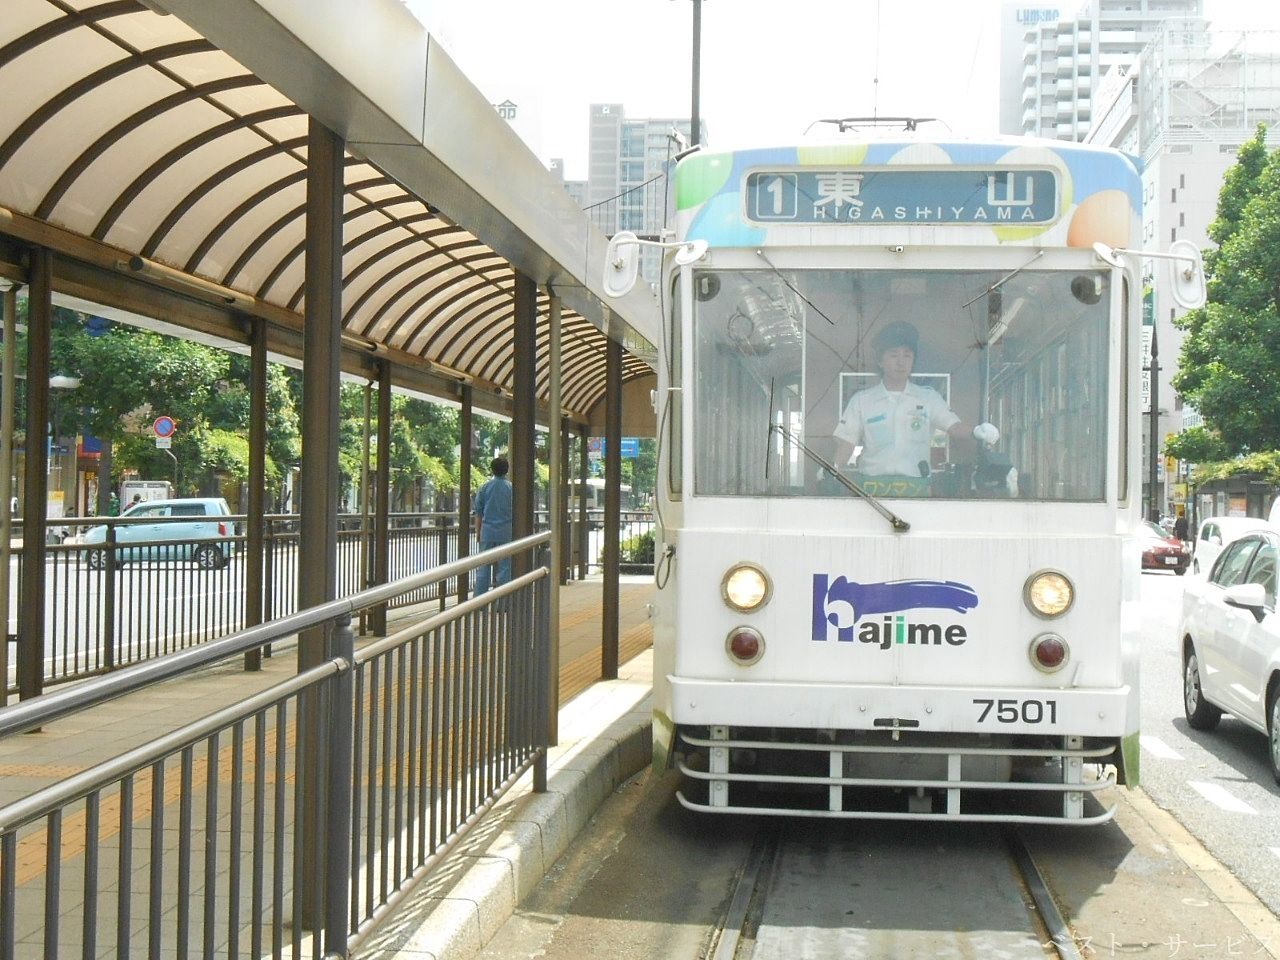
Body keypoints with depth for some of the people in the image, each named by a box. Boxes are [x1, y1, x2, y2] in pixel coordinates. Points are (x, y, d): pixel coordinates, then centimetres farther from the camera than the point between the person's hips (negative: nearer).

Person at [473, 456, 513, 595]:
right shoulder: (511, 487, -3)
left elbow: (478, 512, 6)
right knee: (504, 567, 2)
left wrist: (478, 532, 14)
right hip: (505, 532, -2)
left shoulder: (485, 486, 2)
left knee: (483, 567, 6)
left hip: (487, 531, 2)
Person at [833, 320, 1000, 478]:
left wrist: (976, 431, -21)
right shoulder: (861, 400, 10)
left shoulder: (929, 398, 12)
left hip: (916, 483, 1)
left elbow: (953, 426, -1)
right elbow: (846, 444, 6)